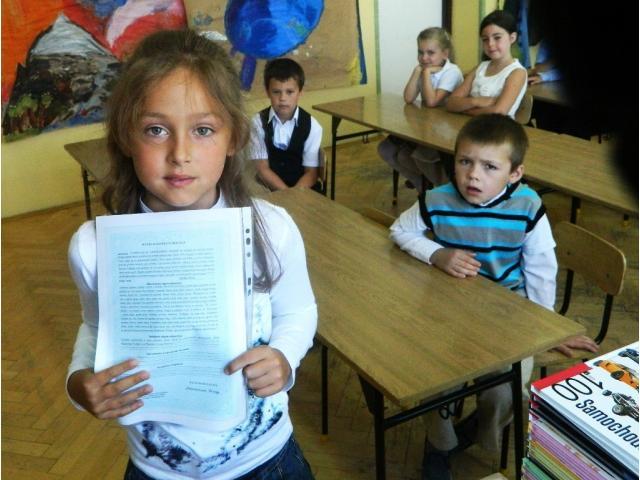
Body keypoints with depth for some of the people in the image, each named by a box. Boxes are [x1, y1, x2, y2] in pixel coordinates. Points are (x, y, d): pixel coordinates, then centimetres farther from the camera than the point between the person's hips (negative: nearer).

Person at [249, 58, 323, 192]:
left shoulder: (312, 126, -2)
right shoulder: (258, 122, -3)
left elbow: (311, 172, -2)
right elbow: (262, 169, -5)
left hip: (303, 189, 1)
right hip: (268, 189, 0)